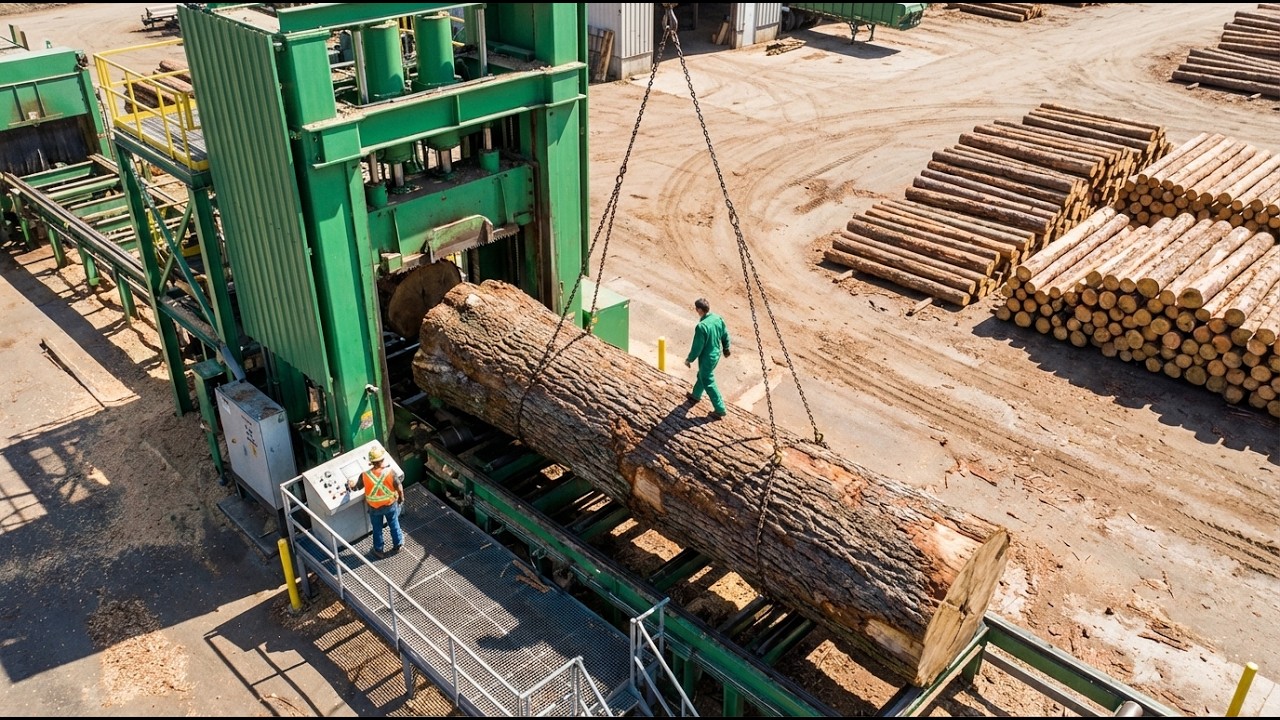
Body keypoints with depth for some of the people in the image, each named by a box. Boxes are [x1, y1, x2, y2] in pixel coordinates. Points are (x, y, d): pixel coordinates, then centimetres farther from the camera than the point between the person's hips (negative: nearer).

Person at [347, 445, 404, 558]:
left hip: (375, 508, 0)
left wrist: (350, 485, 17)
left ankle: (379, 550, 41)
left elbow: (354, 486, -8)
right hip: (391, 505, 0)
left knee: (377, 529, 22)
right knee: (394, 524, 25)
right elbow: (399, 488, -17)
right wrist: (401, 499, 4)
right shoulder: (390, 472, -28)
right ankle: (397, 545, 45)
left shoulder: (365, 475, -26)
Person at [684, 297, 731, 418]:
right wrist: (726, 349, 22)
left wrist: (689, 359, -7)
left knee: (708, 383, 8)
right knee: (702, 375, 30)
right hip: (716, 354, 8)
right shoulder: (718, 319, -8)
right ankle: (696, 395, 52)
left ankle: (720, 409, 15)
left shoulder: (701, 326, -31)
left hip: (707, 358, -8)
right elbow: (725, 335, 5)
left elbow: (697, 347, -23)